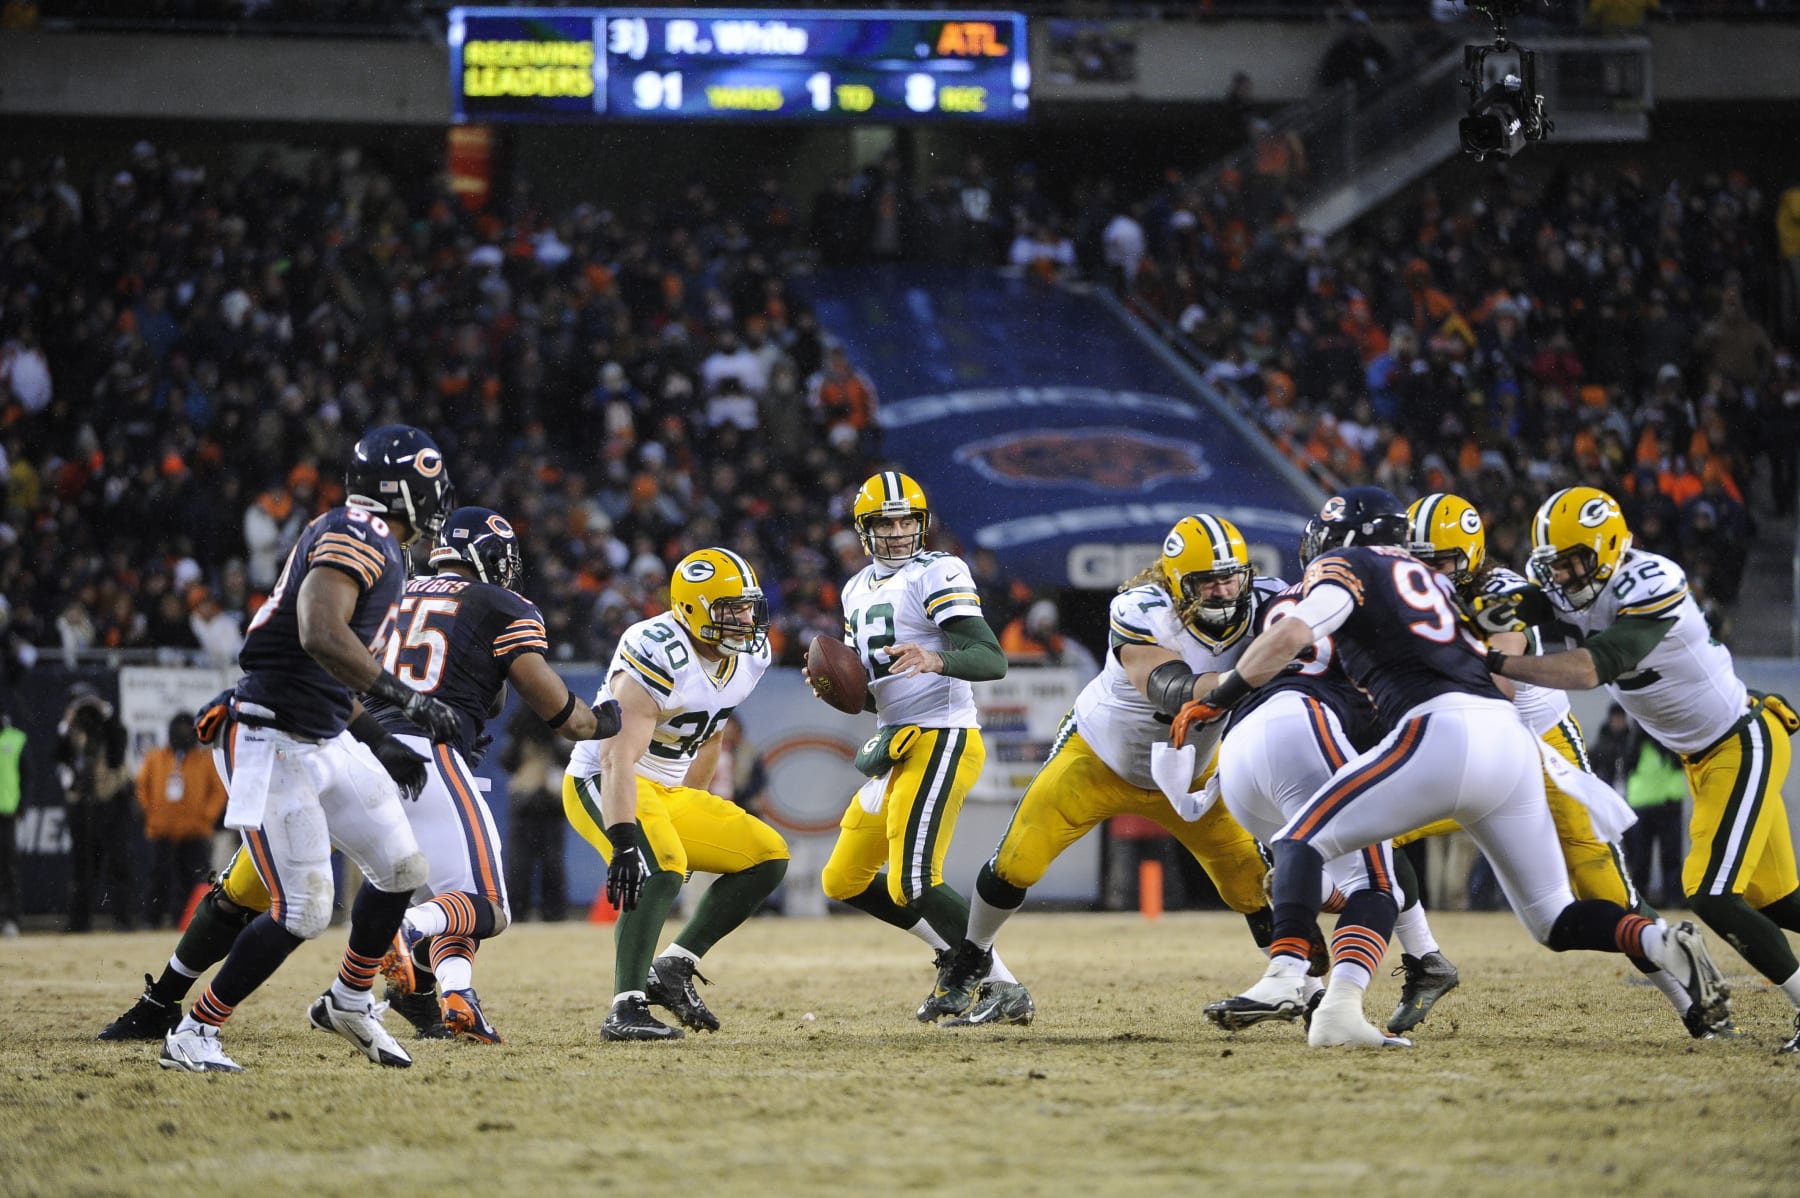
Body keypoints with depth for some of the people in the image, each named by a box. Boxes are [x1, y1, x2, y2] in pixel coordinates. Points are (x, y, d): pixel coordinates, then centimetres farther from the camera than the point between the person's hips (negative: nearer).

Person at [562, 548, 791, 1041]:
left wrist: (692, 813, 24)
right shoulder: (658, 657, -27)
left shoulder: (748, 655, 1)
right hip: (602, 785, -9)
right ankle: (625, 1010, -36)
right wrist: (623, 841, -44)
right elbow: (619, 760, -34)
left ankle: (673, 967, 0)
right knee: (662, 866, -34)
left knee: (768, 857, 5)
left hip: (669, 792, 9)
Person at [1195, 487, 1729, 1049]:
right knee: (1555, 919, 15)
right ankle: (1662, 942, -9)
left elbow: (1292, 634, -6)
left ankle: (1286, 977, -20)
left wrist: (1218, 699, 3)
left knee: (1302, 841, 2)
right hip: (1512, 738, 7)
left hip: (1443, 731, -7)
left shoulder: (1345, 566, 11)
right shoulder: (1431, 580, 32)